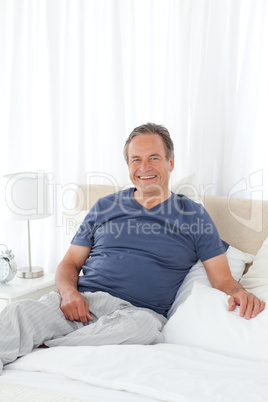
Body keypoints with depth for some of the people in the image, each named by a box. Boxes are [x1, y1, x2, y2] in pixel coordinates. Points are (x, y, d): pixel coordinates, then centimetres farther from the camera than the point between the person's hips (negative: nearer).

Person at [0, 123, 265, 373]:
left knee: (144, 324, -37)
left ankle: (44, 348, -26)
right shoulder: (104, 207, 19)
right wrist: (69, 292, -5)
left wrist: (238, 292, -15)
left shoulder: (193, 215, 13)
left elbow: (222, 280, 10)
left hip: (139, 311, -1)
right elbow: (70, 263, 18)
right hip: (83, 300, 2)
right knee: (22, 312, -29)